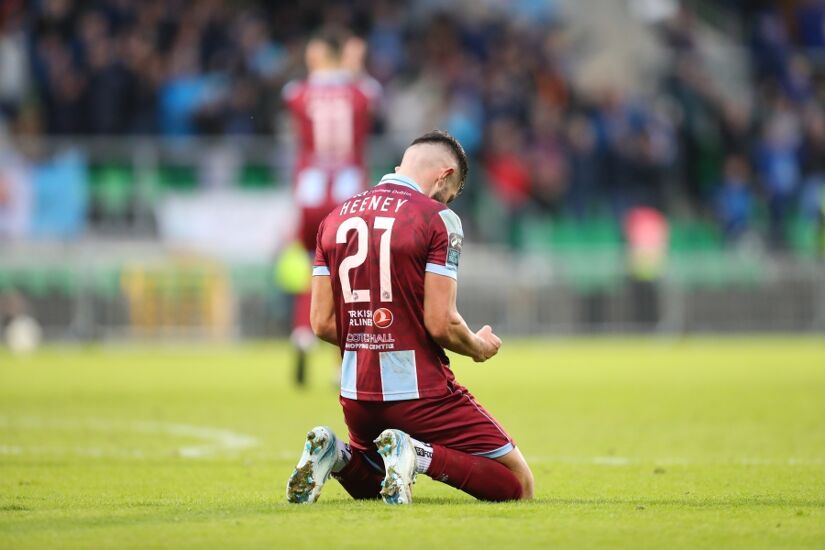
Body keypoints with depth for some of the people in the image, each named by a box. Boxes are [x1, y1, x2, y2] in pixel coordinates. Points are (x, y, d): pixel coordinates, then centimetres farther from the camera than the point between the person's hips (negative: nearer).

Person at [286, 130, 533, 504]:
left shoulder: (335, 218, 8)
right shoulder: (438, 219, -10)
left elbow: (322, 323, 6)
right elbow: (440, 323, -15)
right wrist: (478, 347, 5)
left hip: (357, 395, 6)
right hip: (419, 393, -6)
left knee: (367, 485, 34)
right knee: (518, 485, 3)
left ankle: (336, 456, 0)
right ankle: (419, 455, -18)